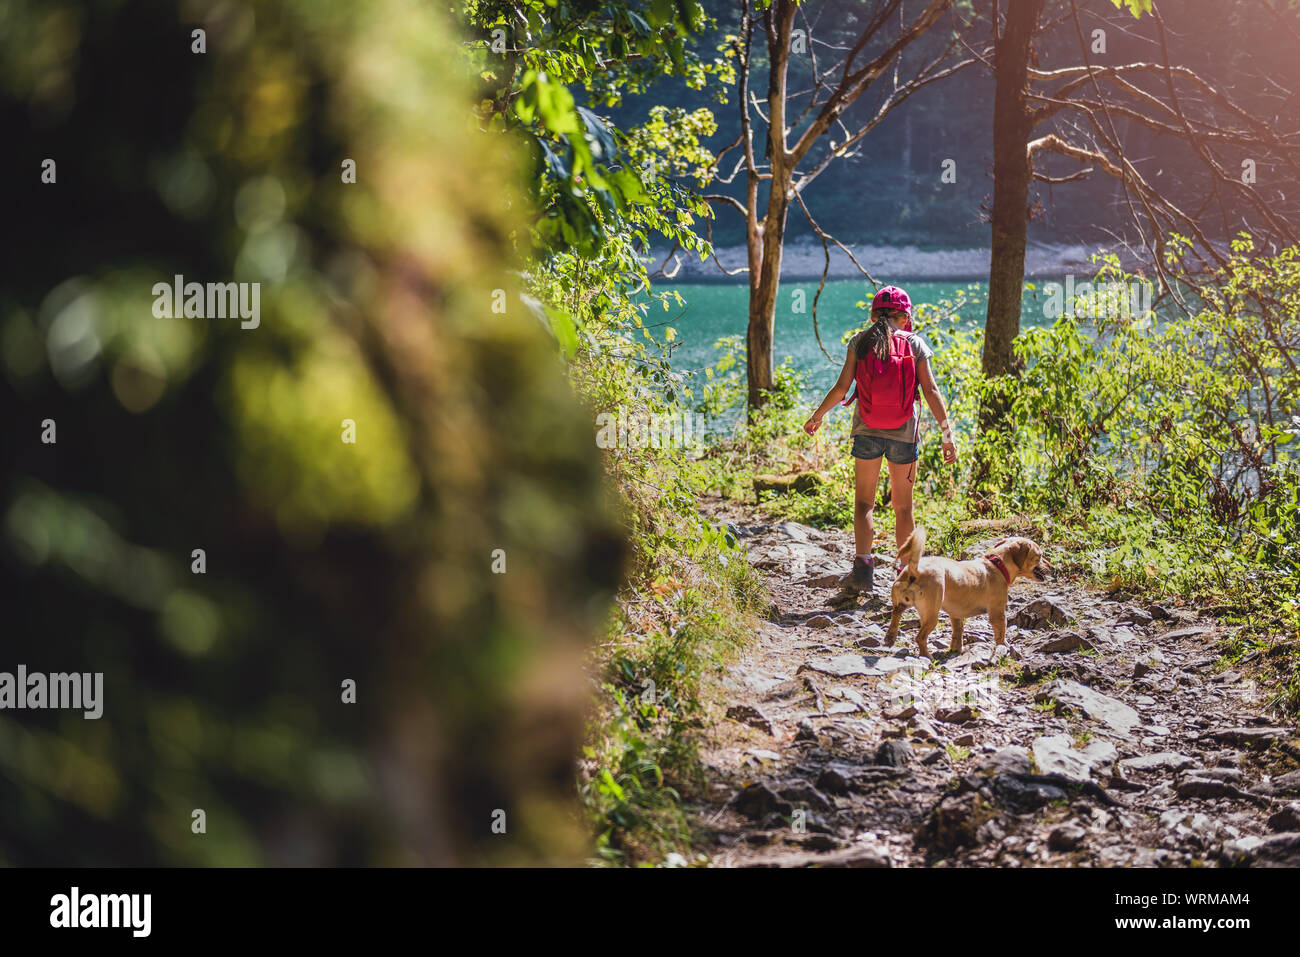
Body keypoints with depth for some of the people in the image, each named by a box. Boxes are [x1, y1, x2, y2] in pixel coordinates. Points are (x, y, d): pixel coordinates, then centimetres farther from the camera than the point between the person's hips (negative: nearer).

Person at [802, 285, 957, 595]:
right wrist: (947, 434, -2)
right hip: (904, 433, 0)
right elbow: (931, 392, -5)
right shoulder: (915, 343, 0)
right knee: (903, 507, 11)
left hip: (867, 430, 0)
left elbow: (842, 386, -2)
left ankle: (863, 566, -9)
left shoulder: (860, 342, 0)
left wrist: (817, 416, 12)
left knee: (864, 502, 8)